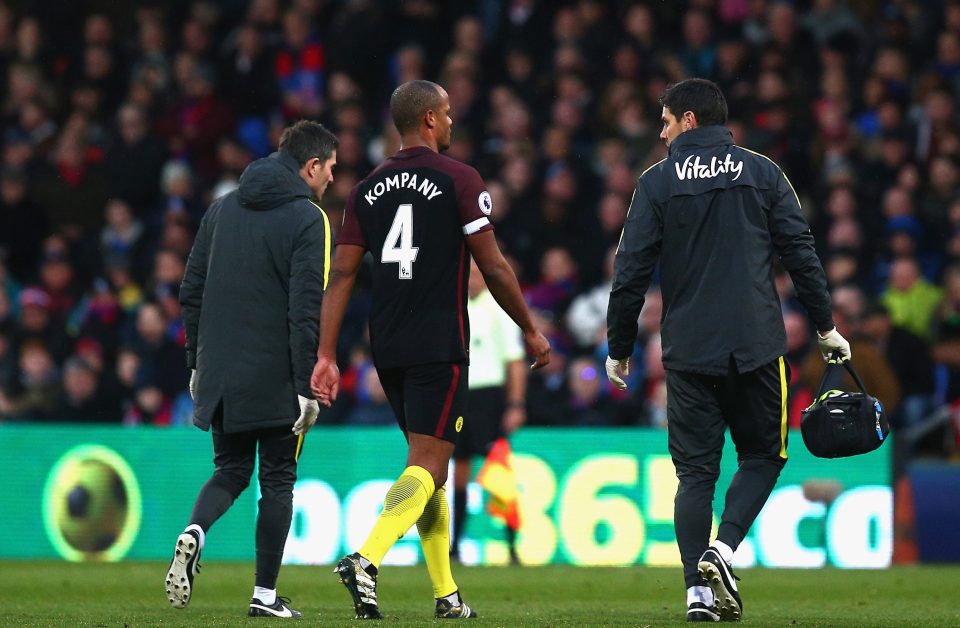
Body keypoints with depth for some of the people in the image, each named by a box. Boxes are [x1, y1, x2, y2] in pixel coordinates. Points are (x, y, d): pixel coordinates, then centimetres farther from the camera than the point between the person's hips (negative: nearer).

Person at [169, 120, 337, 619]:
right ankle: (265, 594, 7)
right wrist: (307, 386, -13)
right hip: (275, 379, -5)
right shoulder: (307, 219, -9)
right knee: (277, 480, 7)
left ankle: (195, 532, -12)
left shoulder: (222, 209, 10)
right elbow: (306, 310, -15)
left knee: (231, 469, 17)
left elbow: (191, 292, 12)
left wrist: (197, 363, 18)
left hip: (219, 373, 5)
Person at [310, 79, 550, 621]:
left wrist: (326, 356, 4)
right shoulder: (459, 180, -6)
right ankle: (367, 560, -29)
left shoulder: (368, 190, 9)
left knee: (429, 461, 16)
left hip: (388, 348, 6)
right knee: (428, 465, -7)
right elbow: (494, 268, -6)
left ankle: (447, 594, 17)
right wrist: (531, 331, 6)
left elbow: (342, 275, 4)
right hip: (440, 347, -6)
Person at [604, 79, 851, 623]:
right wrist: (826, 327, 13)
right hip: (756, 345, 0)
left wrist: (620, 349, 10)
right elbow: (801, 252, 3)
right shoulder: (762, 173, 4)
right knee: (762, 455, 13)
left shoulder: (658, 183, 2)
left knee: (695, 471, 6)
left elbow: (630, 274, 0)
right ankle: (723, 550, -10)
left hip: (688, 353, 0)